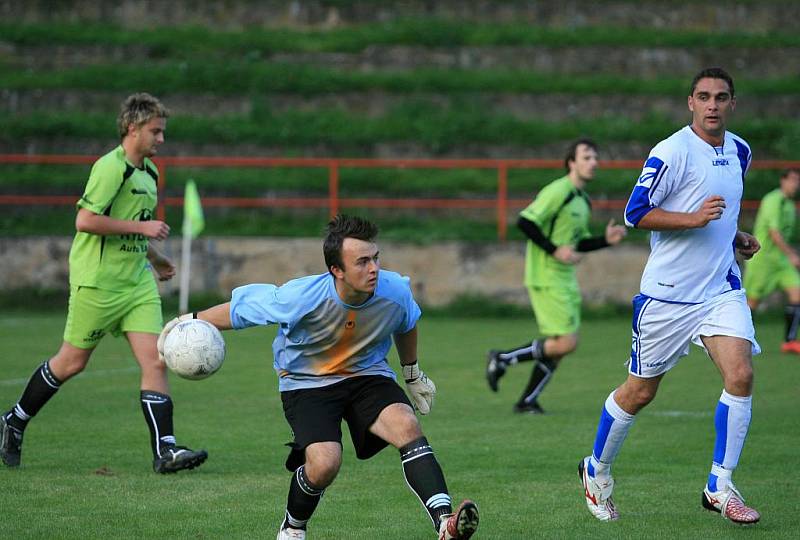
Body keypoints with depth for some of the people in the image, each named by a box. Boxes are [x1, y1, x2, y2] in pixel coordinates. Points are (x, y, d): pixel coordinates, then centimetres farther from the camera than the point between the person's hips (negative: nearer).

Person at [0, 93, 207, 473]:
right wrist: (142, 227, -20)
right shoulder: (110, 167, -15)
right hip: (98, 281, -8)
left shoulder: (149, 172, 14)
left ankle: (164, 450, -10)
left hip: (137, 281, 8)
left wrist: (154, 257, 30)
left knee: (155, 360, -6)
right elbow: (85, 220, -23)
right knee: (72, 361, 4)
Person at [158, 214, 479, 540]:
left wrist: (412, 374, 22)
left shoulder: (394, 291, -17)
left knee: (407, 426, -28)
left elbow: (405, 326, 9)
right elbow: (242, 306, -12)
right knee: (324, 464, -26)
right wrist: (188, 323, -8)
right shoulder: (302, 297, -28)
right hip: (307, 383, -3)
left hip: (368, 375, 3)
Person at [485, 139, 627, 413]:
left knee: (559, 345, 7)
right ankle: (502, 359, 0)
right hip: (546, 279, -9)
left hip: (565, 279, 9)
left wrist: (606, 240, 8)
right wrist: (555, 250, -22)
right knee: (566, 342, -13)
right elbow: (525, 222, -20)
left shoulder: (583, 200, 16)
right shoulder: (558, 192, -13)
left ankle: (527, 401, 17)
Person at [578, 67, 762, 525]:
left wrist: (736, 238, 9)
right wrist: (693, 219, -25)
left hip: (722, 289, 5)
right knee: (640, 392, 6)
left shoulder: (740, 151, 9)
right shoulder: (672, 152, -13)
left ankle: (720, 487, -7)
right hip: (668, 293, -5)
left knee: (741, 374, -16)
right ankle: (597, 470, 30)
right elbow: (636, 213, -15)